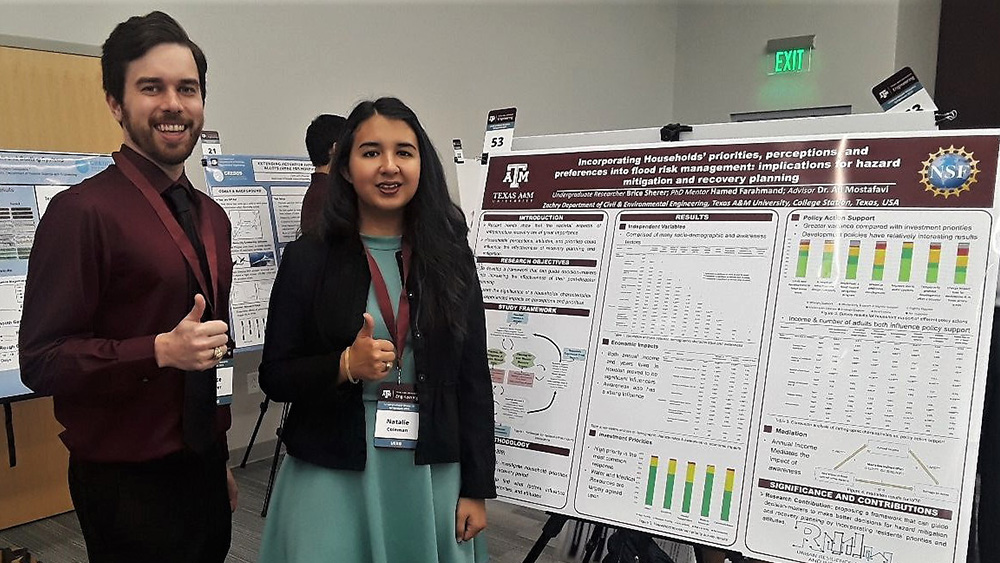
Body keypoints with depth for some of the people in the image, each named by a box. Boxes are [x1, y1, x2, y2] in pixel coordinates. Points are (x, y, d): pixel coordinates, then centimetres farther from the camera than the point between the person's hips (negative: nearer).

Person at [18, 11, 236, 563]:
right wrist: (162, 351, -29)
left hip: (205, 471, 7)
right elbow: (41, 359, -17)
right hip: (129, 484, -7)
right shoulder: (82, 211, -14)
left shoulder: (211, 216, 10)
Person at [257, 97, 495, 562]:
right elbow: (274, 377, -1)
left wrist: (476, 489, 1)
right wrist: (345, 366, -20)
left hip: (431, 478, 2)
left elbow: (473, 380, 3)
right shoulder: (308, 258, -3)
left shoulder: (450, 258, 1)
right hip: (332, 477, -1)